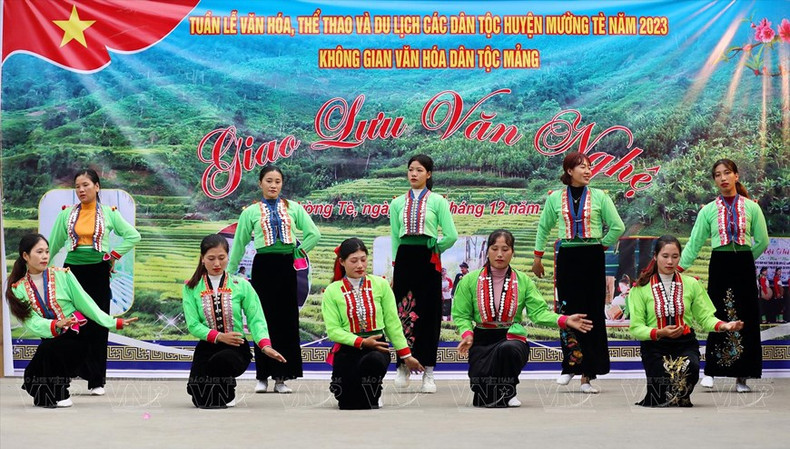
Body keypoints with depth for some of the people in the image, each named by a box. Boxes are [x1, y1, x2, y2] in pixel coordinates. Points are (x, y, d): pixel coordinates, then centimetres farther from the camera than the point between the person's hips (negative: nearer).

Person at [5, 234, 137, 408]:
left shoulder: (63, 275, -4)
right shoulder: (18, 289, 0)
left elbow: (85, 303, -3)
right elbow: (33, 323, -12)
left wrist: (114, 323, -10)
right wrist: (56, 325, -32)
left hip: (76, 337, -3)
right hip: (50, 339, 3)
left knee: (48, 348, -33)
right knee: (32, 380, -19)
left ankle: (59, 394, -9)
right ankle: (45, 395, 18)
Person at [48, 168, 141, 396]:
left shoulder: (109, 213, 3)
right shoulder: (67, 213, 6)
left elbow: (133, 236, 4)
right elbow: (54, 244, 10)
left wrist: (114, 255, -2)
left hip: (98, 272, -1)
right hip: (73, 270, 1)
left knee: (98, 324, 1)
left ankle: (97, 381, 6)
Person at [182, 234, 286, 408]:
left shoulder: (241, 285, 1)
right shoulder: (191, 288, 1)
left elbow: (255, 319, -4)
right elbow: (193, 324, -6)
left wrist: (265, 346, -23)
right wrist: (219, 337, -21)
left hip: (236, 348, -1)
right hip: (207, 347, 1)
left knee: (220, 360, -38)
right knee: (200, 399, -19)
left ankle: (227, 394, 0)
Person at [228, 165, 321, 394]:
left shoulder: (293, 208, 8)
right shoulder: (251, 212, 6)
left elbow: (314, 234, 7)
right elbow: (239, 244, 9)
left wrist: (299, 252, 0)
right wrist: (228, 273, 9)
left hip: (286, 266, 1)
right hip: (263, 266, -1)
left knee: (287, 320, 0)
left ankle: (282, 377, 5)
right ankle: (262, 376, 6)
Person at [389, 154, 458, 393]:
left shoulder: (438, 202, 3)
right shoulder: (397, 204, 10)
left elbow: (451, 236, -3)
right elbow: (394, 237, 11)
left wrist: (433, 249, 4)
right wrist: (395, 266, 7)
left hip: (428, 261, -2)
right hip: (404, 259, 2)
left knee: (428, 313, -1)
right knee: (403, 312, -1)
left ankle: (428, 373, 4)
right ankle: (403, 366, 12)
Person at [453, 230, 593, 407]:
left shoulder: (523, 281, 3)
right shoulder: (470, 281, 0)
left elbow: (539, 312, -3)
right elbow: (461, 315, -1)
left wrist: (564, 321, -19)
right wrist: (467, 334, -21)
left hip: (512, 337, 0)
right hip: (482, 341, 0)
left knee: (507, 349, -41)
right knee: (483, 400, -18)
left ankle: (507, 392, -8)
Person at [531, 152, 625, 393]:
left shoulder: (599, 197, 3)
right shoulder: (555, 198, 6)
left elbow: (617, 227, 5)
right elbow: (544, 227, 16)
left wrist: (602, 245, 3)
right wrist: (537, 256, 16)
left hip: (593, 258, -1)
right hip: (567, 258, 1)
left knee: (593, 313, -1)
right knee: (568, 311, -3)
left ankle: (588, 374, 2)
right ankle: (570, 366, 11)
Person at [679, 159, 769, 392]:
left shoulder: (751, 207, 4)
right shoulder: (709, 210, 4)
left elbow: (762, 241, 7)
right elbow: (694, 243, 3)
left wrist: (743, 259, 8)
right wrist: (679, 268, -4)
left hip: (744, 267, 0)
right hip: (719, 266, 0)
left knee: (746, 320, 0)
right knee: (718, 318, -1)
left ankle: (742, 376, 6)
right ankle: (710, 371, 9)